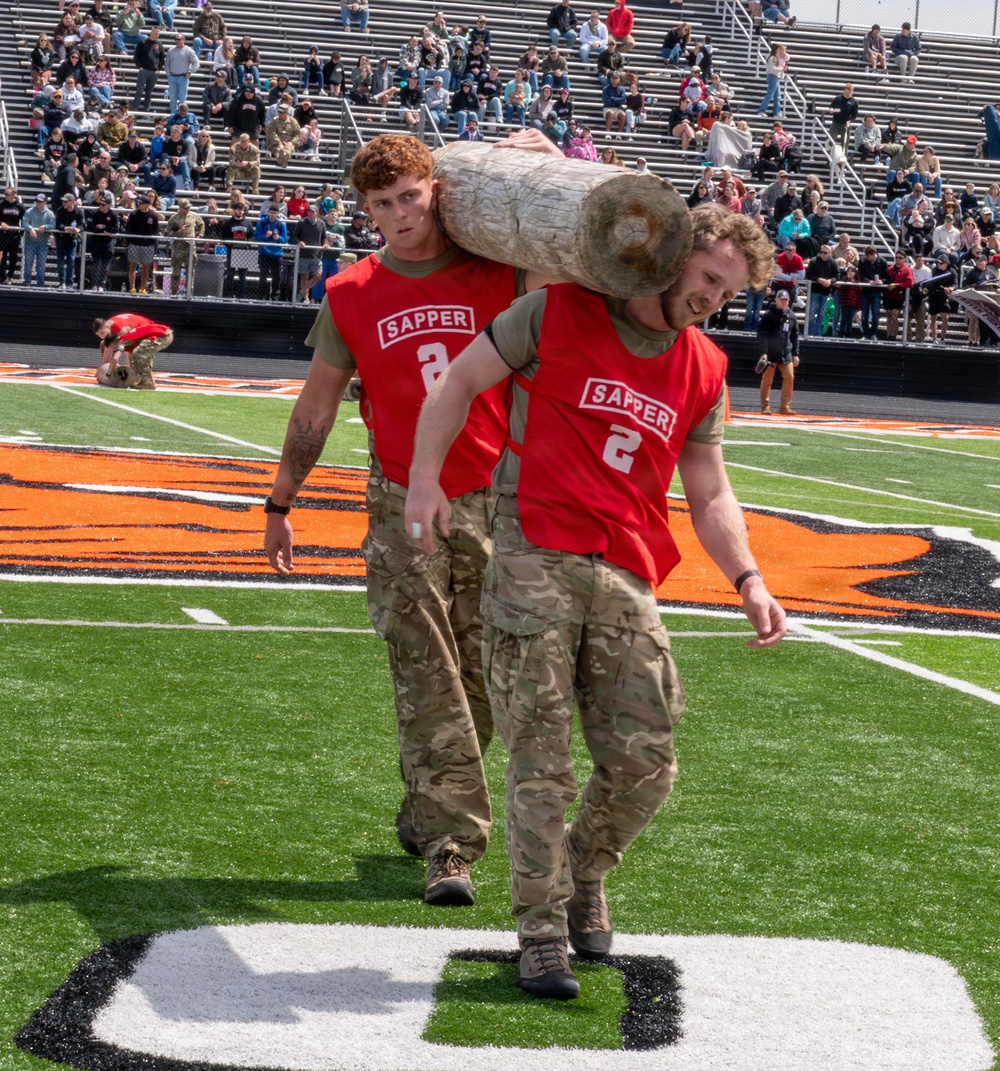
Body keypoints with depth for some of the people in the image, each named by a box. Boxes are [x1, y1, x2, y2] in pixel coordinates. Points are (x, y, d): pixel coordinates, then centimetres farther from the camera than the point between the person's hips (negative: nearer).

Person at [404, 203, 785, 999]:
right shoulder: (559, 314, 2)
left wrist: (748, 580, 2)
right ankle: (542, 931, 4)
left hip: (625, 578, 4)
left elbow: (710, 496, 17)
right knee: (540, 759, -5)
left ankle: (584, 877, 27)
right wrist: (425, 478, -3)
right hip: (533, 563, -4)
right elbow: (460, 381, 8)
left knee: (644, 766, -1)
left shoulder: (704, 372, 16)